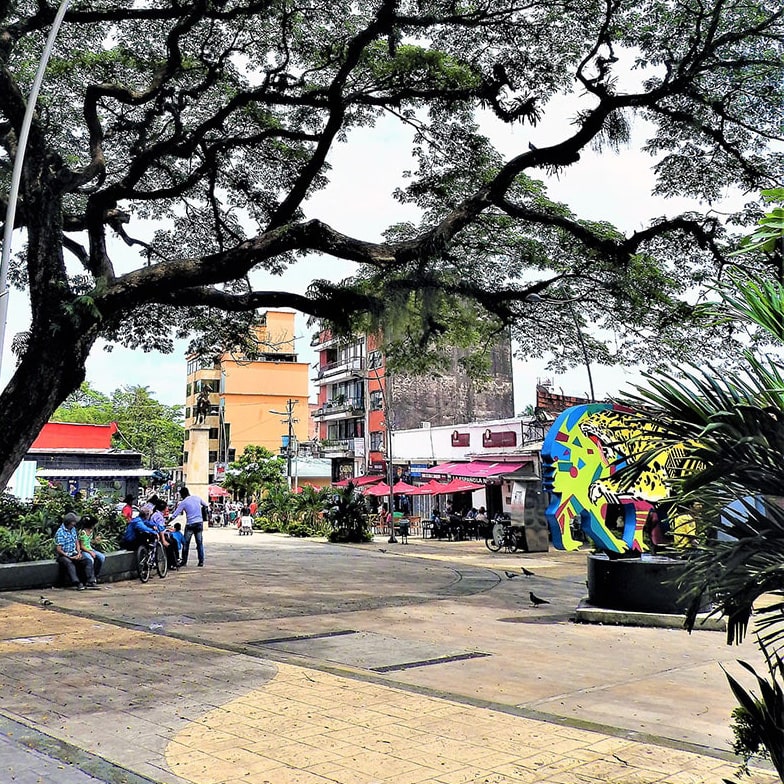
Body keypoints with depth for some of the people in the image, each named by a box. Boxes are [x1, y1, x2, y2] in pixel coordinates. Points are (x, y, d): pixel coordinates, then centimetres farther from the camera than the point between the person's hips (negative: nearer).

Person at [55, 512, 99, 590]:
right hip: (63, 555, -7)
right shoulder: (60, 532, -14)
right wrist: (70, 557, -20)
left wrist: (79, 553, -2)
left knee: (88, 561, -14)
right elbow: (58, 550, -17)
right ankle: (77, 584, -44)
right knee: (69, 563, -38)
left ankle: (90, 582, -20)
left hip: (74, 554, 7)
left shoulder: (73, 529, 9)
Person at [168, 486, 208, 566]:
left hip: (190, 524, -4)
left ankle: (184, 561, 9)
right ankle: (201, 561, 7)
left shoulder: (183, 503, -6)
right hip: (199, 523, 4)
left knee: (186, 543, 7)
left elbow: (175, 514, -5)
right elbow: (205, 505, 17)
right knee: (200, 543, 7)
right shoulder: (197, 498, 4)